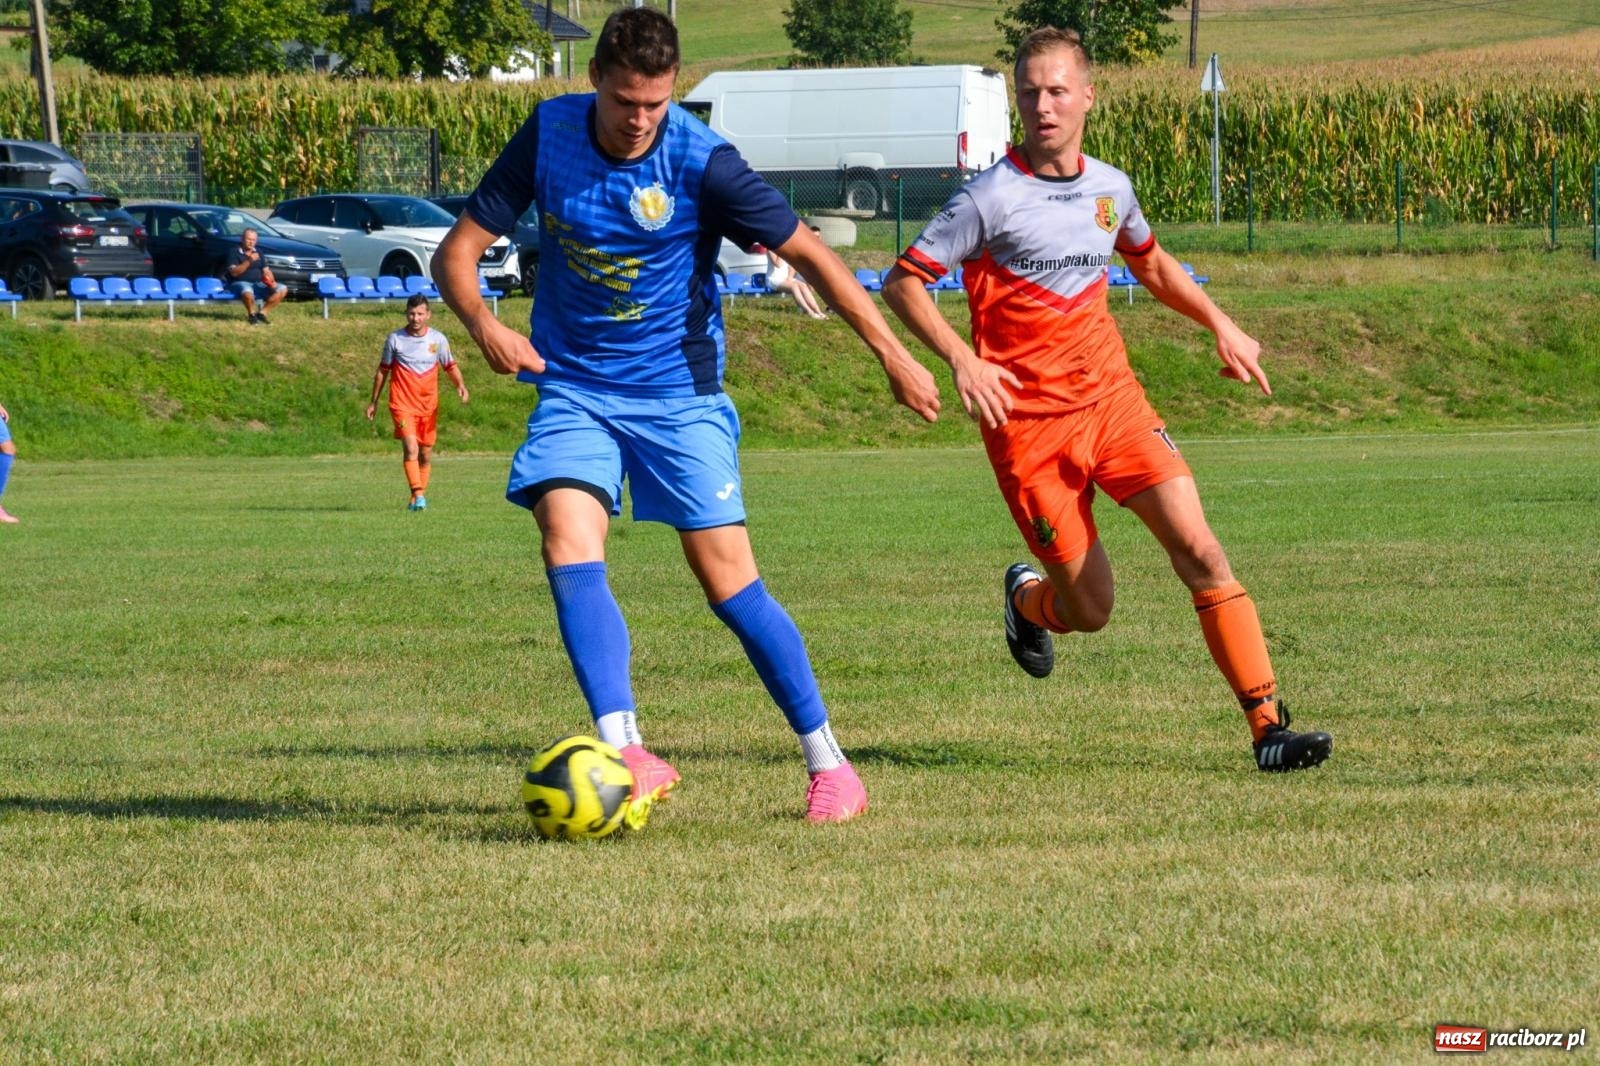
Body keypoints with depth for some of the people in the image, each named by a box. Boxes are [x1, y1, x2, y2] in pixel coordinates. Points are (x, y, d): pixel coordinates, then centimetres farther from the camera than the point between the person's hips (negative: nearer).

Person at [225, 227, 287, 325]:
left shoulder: (258, 252, 15)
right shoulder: (234, 252, -4)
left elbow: (266, 270, 14)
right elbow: (234, 272, -16)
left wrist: (271, 281, -7)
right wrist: (249, 261, -24)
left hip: (258, 284, 7)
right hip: (240, 283, -7)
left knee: (282, 289, -9)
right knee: (247, 292, -43)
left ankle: (261, 313, -7)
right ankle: (252, 315, -15)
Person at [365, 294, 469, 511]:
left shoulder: (438, 339, 3)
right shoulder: (395, 339, -1)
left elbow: (451, 366, 14)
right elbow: (383, 370, 11)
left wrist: (460, 385, -7)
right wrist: (373, 401, 15)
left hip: (429, 406, 3)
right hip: (403, 404, -3)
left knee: (426, 455, 9)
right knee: (411, 448, -20)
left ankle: (419, 498, 23)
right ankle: (418, 495, -25)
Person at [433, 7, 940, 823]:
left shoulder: (701, 163, -16)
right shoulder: (549, 135, -8)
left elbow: (808, 253, -8)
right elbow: (459, 249, -4)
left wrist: (894, 356, -9)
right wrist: (484, 325, -25)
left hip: (678, 394, -2)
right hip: (575, 390, 2)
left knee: (727, 578, -6)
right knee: (568, 545, -21)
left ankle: (828, 761, 8)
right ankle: (627, 753, -26)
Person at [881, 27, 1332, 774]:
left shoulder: (1110, 188, 7)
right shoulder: (993, 197, -10)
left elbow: (1151, 264, 28)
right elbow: (902, 283, -9)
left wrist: (1220, 326, 18)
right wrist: (962, 360, -22)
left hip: (1112, 399, 4)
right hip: (1029, 424, -4)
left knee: (1197, 545, -14)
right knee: (1089, 611, -1)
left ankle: (1268, 727, -14)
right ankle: (1027, 599, 38)